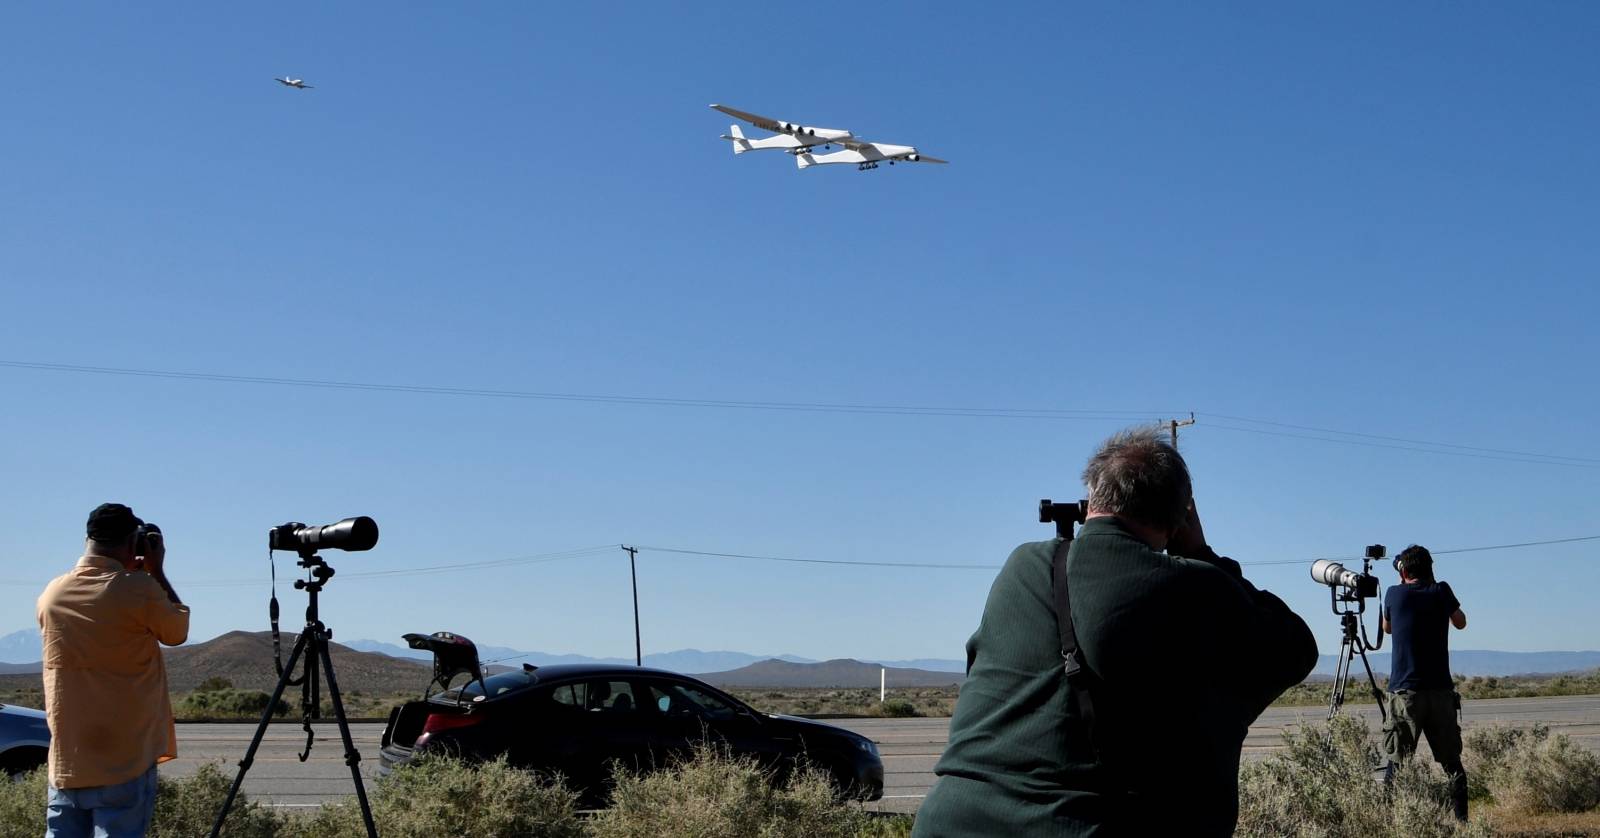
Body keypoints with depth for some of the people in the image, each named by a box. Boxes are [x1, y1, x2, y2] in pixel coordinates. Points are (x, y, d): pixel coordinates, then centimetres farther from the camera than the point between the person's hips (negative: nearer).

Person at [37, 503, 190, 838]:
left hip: (66, 761, 5)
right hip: (124, 760, -5)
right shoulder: (139, 590, -11)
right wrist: (156, 572, 12)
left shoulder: (52, 594, 5)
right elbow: (177, 632, 6)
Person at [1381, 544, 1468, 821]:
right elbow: (1460, 622, 22)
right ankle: (1461, 818, 7)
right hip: (1441, 691, 2)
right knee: (1451, 761, 10)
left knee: (1396, 762, -1)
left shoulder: (1395, 594, 1)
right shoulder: (1441, 591, 3)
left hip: (1405, 693, -2)